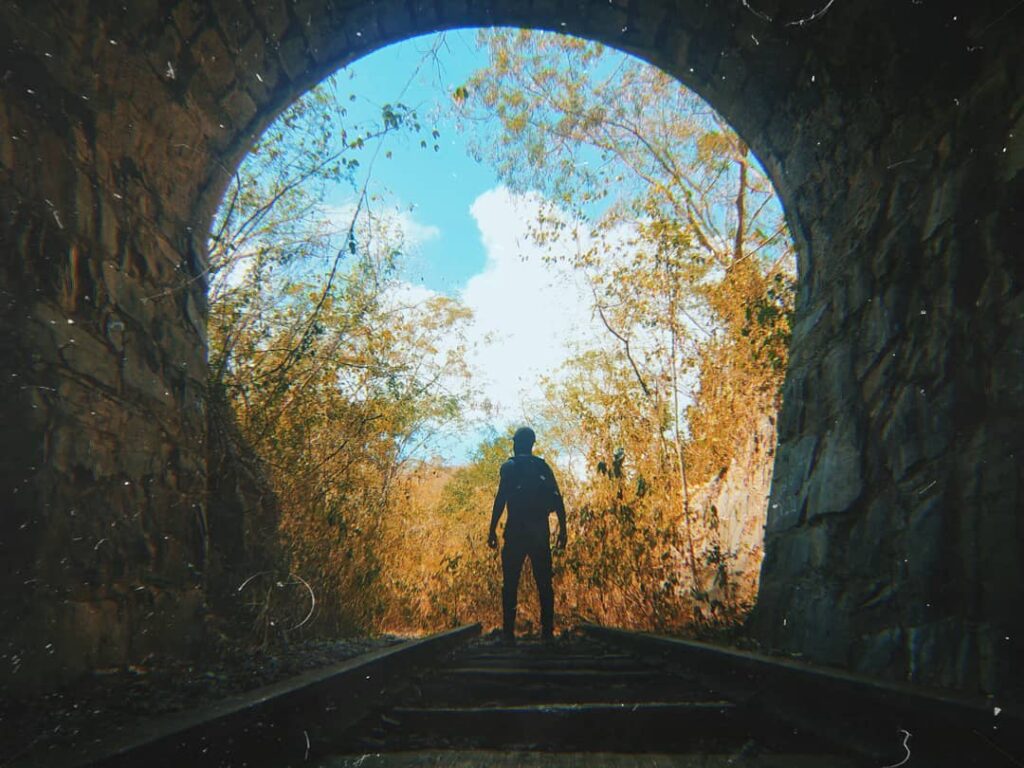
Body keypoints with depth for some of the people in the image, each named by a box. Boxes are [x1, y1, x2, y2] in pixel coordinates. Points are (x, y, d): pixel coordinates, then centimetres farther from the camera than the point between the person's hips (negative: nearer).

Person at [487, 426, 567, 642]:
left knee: (510, 583, 1)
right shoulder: (543, 467, 11)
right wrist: (562, 530, 8)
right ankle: (547, 630, 6)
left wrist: (492, 530, -7)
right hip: (540, 531, 3)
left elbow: (500, 499, -9)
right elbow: (558, 499, 5)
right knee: (544, 583, 8)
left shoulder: (509, 466, 0)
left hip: (516, 530, -3)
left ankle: (509, 631, -2)